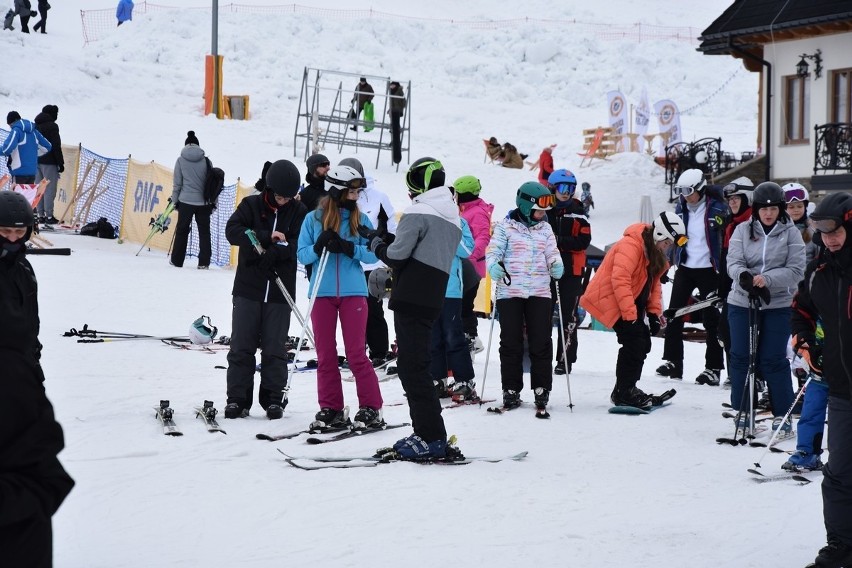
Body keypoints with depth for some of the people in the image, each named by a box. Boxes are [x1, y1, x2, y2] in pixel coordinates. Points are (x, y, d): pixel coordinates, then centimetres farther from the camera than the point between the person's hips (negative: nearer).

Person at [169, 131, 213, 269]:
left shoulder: (181, 161, -2)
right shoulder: (206, 161, 0)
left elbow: (177, 184, 0)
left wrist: (174, 200, 11)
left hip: (186, 201, -1)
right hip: (203, 201, 1)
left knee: (182, 230, 11)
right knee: (204, 232, 6)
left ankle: (177, 260, 17)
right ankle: (204, 262, 3)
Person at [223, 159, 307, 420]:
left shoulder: (299, 212, 4)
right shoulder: (251, 205, 2)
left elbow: (299, 245, -6)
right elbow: (233, 231, -11)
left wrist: (272, 253, -20)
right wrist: (267, 237, -21)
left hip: (280, 291, 0)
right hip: (248, 288, 0)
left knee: (275, 349, 4)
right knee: (241, 346, 1)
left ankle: (274, 398, 12)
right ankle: (237, 398, 6)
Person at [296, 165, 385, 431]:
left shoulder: (360, 219, 4)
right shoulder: (313, 219, 2)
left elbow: (372, 254, -1)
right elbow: (302, 255, 1)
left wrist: (348, 248, -18)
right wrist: (318, 247, -19)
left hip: (353, 292, -1)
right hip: (322, 293, 1)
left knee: (356, 353, -3)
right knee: (325, 354, 5)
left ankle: (370, 408, 4)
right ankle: (330, 409, 12)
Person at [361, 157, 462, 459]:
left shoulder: (418, 213, -9)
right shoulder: (453, 219, 20)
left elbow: (397, 255, -11)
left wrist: (376, 243, 9)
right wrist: (388, 241, 21)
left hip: (411, 298, -9)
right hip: (434, 299, 9)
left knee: (412, 366, -8)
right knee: (416, 365, 14)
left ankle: (432, 437, -11)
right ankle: (428, 433, 14)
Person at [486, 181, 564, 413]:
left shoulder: (545, 229, 13)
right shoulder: (505, 227, 1)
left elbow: (552, 253, 10)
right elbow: (493, 250, -4)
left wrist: (556, 266, -12)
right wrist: (493, 266, -25)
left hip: (539, 292, 3)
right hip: (509, 292, -3)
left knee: (541, 342, 1)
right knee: (511, 342, 1)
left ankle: (541, 389, 9)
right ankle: (511, 390, 9)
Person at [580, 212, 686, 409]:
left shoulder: (655, 252, 10)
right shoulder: (631, 245, -22)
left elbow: (654, 283, 15)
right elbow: (620, 280, -29)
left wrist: (654, 312, 4)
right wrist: (630, 315, -29)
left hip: (632, 303, 10)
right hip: (608, 298, -10)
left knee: (643, 343, 7)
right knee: (634, 340, -18)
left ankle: (627, 389, 19)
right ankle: (623, 393, -12)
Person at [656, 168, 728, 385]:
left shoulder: (717, 209, -9)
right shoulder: (681, 208, 7)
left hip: (708, 270, -5)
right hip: (684, 268, 5)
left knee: (711, 319, 0)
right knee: (673, 314, 3)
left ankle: (713, 368, 4)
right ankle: (673, 362, 11)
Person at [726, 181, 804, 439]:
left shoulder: (791, 233, -2)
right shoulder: (743, 230, 3)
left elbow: (796, 269, -7)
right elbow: (733, 262, -3)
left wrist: (767, 279, -21)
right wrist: (744, 276, -26)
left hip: (778, 305, -2)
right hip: (742, 302, 2)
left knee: (773, 360, -2)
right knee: (740, 357, 6)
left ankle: (783, 417, 7)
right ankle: (743, 413, 18)